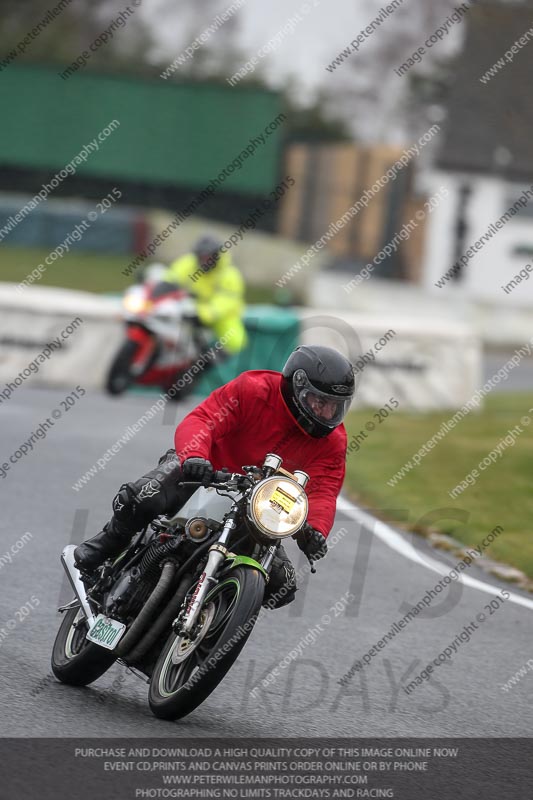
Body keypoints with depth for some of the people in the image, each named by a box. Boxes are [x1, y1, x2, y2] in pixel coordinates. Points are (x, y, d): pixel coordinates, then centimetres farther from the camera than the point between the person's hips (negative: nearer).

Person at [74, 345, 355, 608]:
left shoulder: (332, 441, -8)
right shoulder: (255, 389, -19)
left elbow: (324, 491, -20)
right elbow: (200, 421, -28)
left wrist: (316, 531, -43)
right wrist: (194, 456, -52)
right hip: (203, 471, -4)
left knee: (282, 585, -11)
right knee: (141, 499, -32)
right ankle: (94, 553, -2)